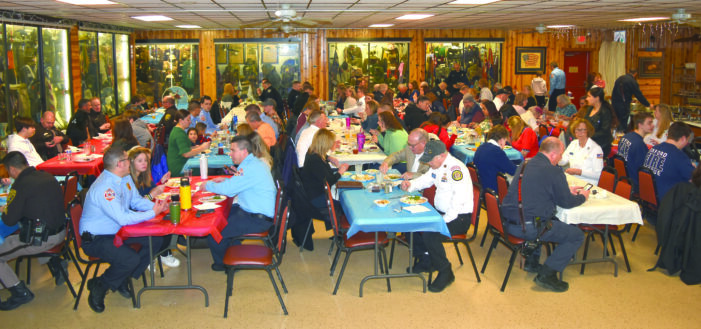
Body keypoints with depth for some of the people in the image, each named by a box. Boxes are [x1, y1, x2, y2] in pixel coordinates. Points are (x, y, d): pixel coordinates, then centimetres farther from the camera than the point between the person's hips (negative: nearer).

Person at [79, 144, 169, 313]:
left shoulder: (125, 178, 1)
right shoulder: (104, 188, -29)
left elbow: (136, 200, 9)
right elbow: (123, 218, -32)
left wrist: (155, 205, -11)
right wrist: (153, 213, -23)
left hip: (117, 231, 10)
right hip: (96, 239, -10)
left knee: (156, 240, -3)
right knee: (130, 259, -31)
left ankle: (122, 280, 10)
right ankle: (98, 286, -1)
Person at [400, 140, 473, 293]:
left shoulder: (456, 168, -22)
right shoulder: (437, 166, 9)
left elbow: (460, 199, -30)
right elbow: (425, 179, 24)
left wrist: (444, 220, -30)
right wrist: (410, 185, 3)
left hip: (459, 217, -10)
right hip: (440, 212, 10)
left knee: (430, 234, -29)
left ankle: (446, 273, -9)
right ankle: (426, 262, 16)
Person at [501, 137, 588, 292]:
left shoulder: (524, 165, 13)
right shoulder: (554, 171, -11)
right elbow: (566, 202, -1)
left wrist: (567, 190, 31)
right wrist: (582, 197, 20)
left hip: (507, 223, 8)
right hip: (528, 227, -8)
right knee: (577, 236, 6)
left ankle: (532, 262, 33)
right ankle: (547, 274, -1)